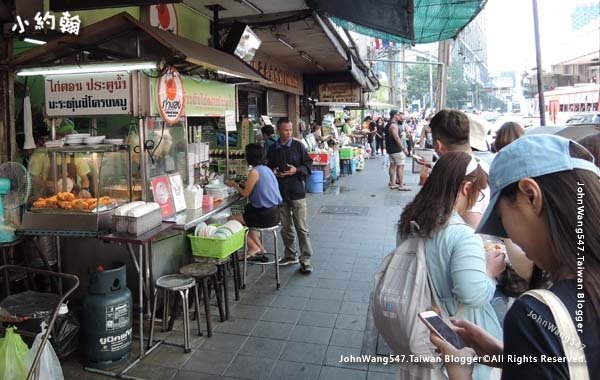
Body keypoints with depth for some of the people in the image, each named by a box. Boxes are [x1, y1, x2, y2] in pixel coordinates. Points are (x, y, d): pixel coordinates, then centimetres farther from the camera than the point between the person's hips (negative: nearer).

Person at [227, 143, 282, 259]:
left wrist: (234, 185, 5)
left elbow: (246, 194, -11)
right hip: (274, 212, 9)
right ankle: (260, 249, 27)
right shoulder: (266, 169, 10)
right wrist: (239, 185, 18)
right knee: (245, 218, 29)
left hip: (265, 215, -9)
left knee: (233, 220, 5)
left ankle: (253, 247, 15)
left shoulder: (254, 171, -16)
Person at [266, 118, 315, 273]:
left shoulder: (298, 146, -1)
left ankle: (305, 260, 4)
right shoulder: (273, 150, 8)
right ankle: (290, 255, 29)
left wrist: (297, 170, -15)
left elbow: (308, 164, 1)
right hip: (280, 192, 4)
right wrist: (273, 172, -3)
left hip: (297, 191, -3)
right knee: (286, 227, 13)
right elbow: (269, 167, 18)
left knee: (302, 227, -3)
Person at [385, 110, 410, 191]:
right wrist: (403, 148, -20)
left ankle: (392, 183, 17)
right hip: (396, 149, -10)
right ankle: (401, 186, -7)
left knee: (393, 165, 13)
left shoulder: (388, 125, 14)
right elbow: (397, 138, -23)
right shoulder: (394, 125, -17)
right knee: (400, 166, -7)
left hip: (390, 149, 10)